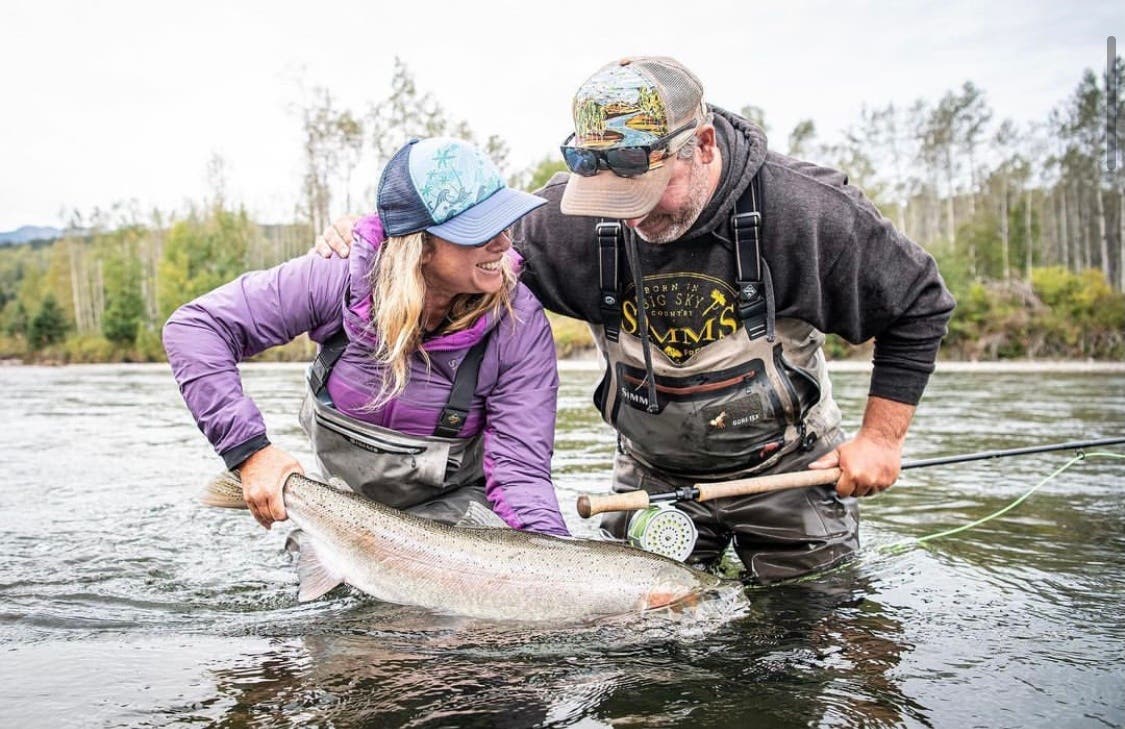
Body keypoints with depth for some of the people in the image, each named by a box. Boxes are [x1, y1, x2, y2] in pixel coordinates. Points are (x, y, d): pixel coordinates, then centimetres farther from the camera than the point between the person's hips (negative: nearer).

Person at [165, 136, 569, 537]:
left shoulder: (520, 324, -24)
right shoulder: (343, 278, -23)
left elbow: (520, 471, -23)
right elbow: (194, 325, -19)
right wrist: (249, 449, -27)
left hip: (452, 503, -1)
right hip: (345, 494, 1)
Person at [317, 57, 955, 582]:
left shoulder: (804, 209, -25)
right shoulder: (575, 216, -20)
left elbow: (920, 305, -10)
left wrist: (881, 436, -11)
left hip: (786, 470, -2)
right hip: (652, 477, 2)